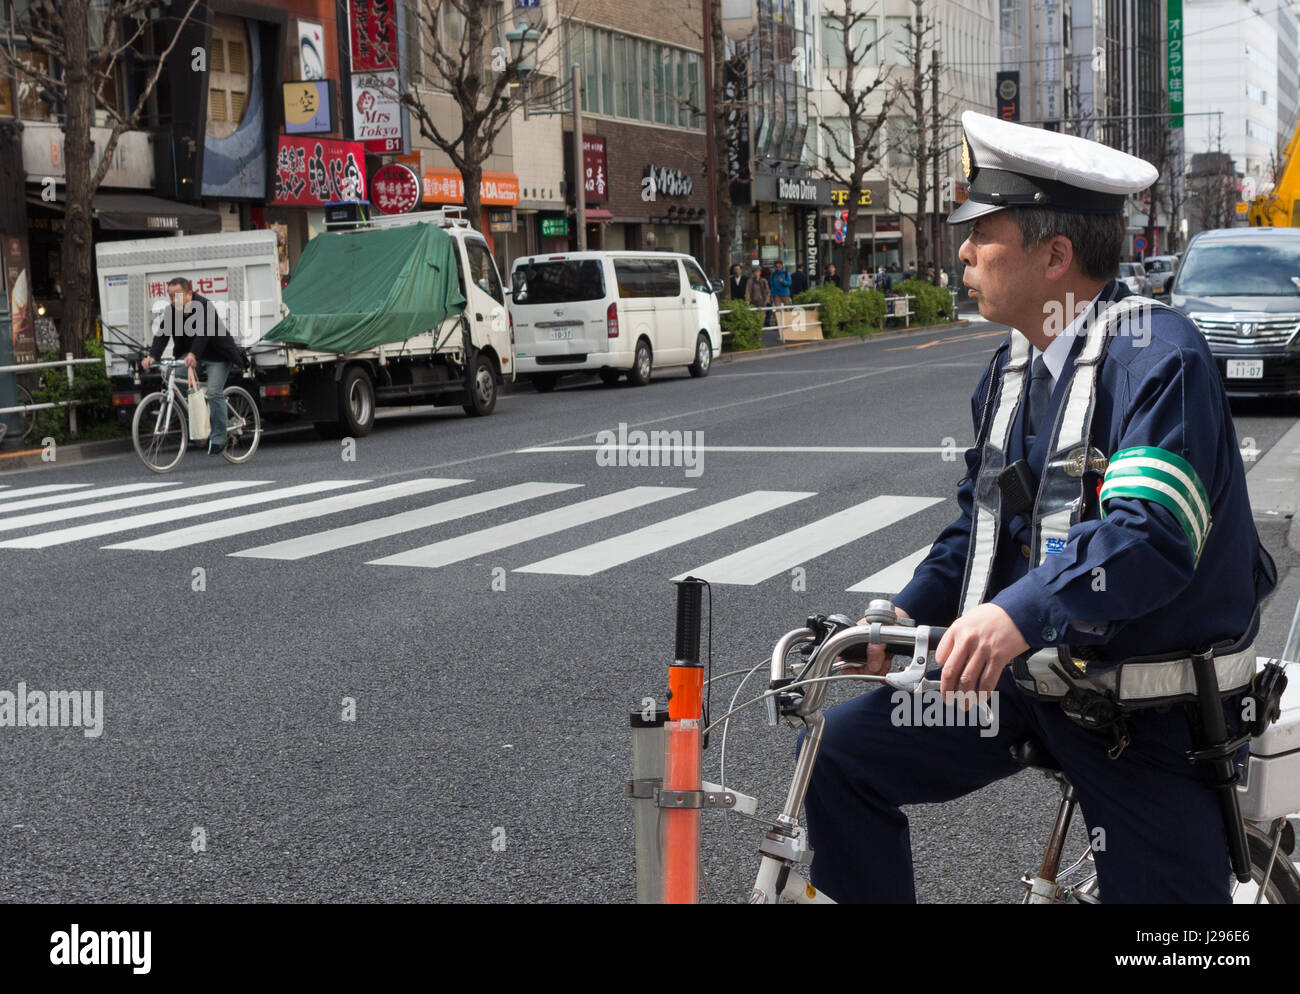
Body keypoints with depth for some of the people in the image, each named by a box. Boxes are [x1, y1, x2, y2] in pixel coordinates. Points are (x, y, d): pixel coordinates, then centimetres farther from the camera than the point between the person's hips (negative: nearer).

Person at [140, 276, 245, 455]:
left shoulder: (204, 307, -24)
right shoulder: (171, 312, -5)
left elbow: (203, 333, -38)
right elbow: (162, 334, -17)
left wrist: (193, 354, -55)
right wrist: (152, 356, -34)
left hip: (217, 356, -6)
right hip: (190, 355, 6)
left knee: (213, 392, -17)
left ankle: (218, 439, -6)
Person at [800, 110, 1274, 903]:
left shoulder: (1159, 355, -19)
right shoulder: (1008, 372, 8)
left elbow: (1155, 530, -33)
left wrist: (1019, 613, -45)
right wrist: (908, 614, 0)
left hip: (1148, 713, -7)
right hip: (1028, 678, 7)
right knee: (840, 750, -1)